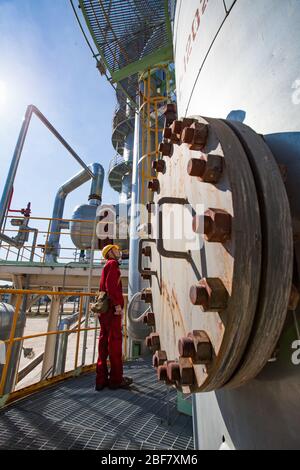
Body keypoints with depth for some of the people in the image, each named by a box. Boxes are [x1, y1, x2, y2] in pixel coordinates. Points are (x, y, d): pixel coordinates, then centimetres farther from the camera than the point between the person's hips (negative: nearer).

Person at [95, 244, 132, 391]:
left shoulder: (106, 267, 24)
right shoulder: (112, 264, -6)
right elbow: (111, 285, -20)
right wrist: (118, 304, -22)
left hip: (104, 309, 10)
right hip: (112, 308, -10)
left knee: (104, 341, 10)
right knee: (115, 342, -2)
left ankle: (101, 379, 17)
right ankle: (116, 379, 9)